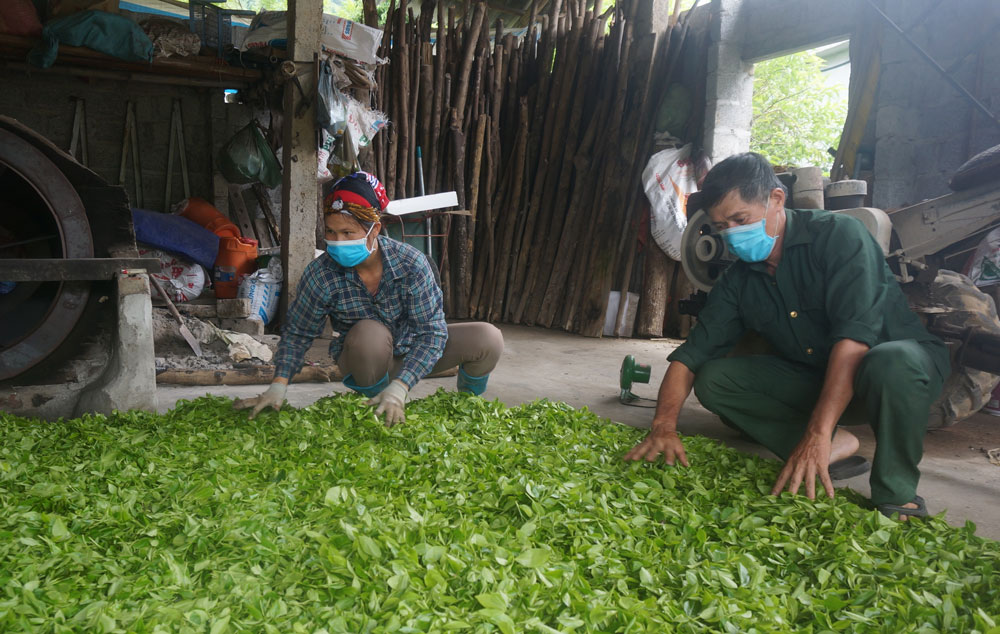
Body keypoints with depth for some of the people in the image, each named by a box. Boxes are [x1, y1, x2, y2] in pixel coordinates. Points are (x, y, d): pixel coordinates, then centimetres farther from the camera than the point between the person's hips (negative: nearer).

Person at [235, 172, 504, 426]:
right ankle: (377, 407, -8)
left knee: (489, 339, -20)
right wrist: (278, 385, -18)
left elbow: (431, 332, -23)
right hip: (364, 360, -1)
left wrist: (399, 387, -34)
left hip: (414, 352, 1)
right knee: (368, 333, -38)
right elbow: (297, 333, -6)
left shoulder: (411, 264, -24)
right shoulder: (321, 274, -20)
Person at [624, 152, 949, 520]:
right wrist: (664, 427, -24)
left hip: (901, 360, -5)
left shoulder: (838, 235, -18)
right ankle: (831, 448, -12)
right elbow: (691, 354, -6)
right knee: (712, 379, -10)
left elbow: (855, 334, -30)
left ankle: (896, 497, -18)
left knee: (890, 364, -40)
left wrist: (816, 433, -38)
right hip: (813, 378, 5)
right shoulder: (738, 281, -1)